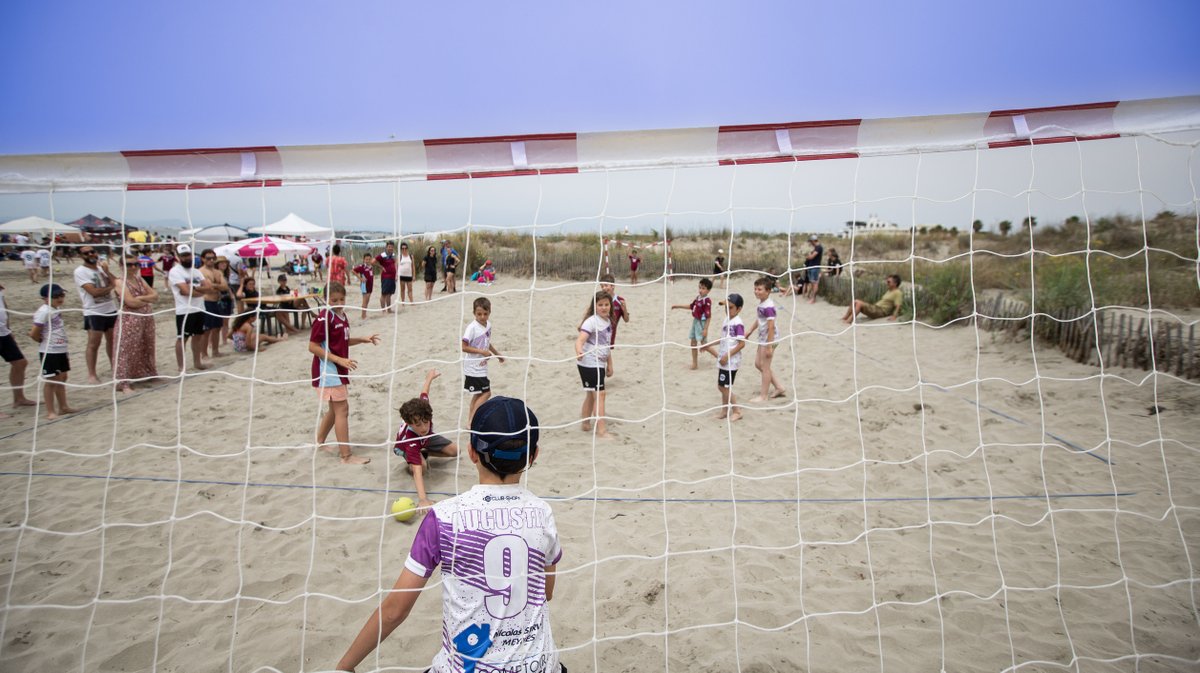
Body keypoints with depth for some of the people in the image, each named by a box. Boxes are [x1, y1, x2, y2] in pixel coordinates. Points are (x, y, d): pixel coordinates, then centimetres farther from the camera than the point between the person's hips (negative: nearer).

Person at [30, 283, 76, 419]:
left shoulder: (56, 309, 8)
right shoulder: (44, 311, -18)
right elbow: (34, 334, -20)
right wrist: (44, 341, -3)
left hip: (61, 350, 8)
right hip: (49, 352, -8)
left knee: (62, 378, 15)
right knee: (50, 381, -1)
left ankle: (63, 407, 26)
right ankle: (50, 412, 7)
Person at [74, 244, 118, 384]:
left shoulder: (101, 267, 9)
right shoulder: (80, 271, -11)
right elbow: (94, 292, -20)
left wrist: (107, 271, -10)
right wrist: (110, 287, -8)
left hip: (111, 310, 6)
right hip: (94, 312, -6)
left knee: (112, 340, 15)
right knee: (93, 344, -3)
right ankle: (91, 374, 4)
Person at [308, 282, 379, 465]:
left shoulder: (342, 316, 9)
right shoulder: (324, 319, -18)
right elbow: (313, 347, -20)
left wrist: (362, 339, 7)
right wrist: (339, 359, -25)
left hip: (338, 370, 9)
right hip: (328, 370, -9)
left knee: (335, 409, 20)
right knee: (342, 409, -9)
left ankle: (320, 442, 38)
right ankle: (346, 456, -6)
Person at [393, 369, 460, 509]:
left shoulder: (422, 409, -41)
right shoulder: (410, 439, -51)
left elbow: (424, 393, -17)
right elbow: (417, 471, -59)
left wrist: (430, 377, 4)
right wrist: (422, 499, -70)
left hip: (426, 438, 5)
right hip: (405, 446, -5)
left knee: (455, 451, -1)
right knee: (422, 466, -35)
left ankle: (424, 453, 15)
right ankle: (408, 464, -1)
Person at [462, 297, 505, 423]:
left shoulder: (488, 325, 5)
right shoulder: (472, 328, -20)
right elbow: (463, 346, -23)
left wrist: (497, 354, 31)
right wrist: (482, 351, -25)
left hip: (481, 367, 8)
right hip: (473, 368, -8)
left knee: (479, 393, 16)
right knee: (486, 393, -7)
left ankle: (470, 418, 27)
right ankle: (472, 421, -3)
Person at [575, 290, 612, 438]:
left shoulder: (608, 321, 10)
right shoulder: (591, 321, -15)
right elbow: (580, 339, -28)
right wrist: (579, 351, -48)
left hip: (599, 364, 9)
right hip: (589, 363, -9)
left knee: (591, 394, 18)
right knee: (599, 394, -11)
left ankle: (586, 424, 30)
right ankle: (601, 430, -10)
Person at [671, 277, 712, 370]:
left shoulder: (707, 301, -23)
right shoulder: (698, 298, 4)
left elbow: (708, 316, -23)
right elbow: (691, 306, 22)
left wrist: (705, 329, -25)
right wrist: (678, 306, 21)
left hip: (702, 323, -9)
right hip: (695, 321, 9)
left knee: (703, 343, -5)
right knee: (693, 343, 13)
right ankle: (695, 363, 23)